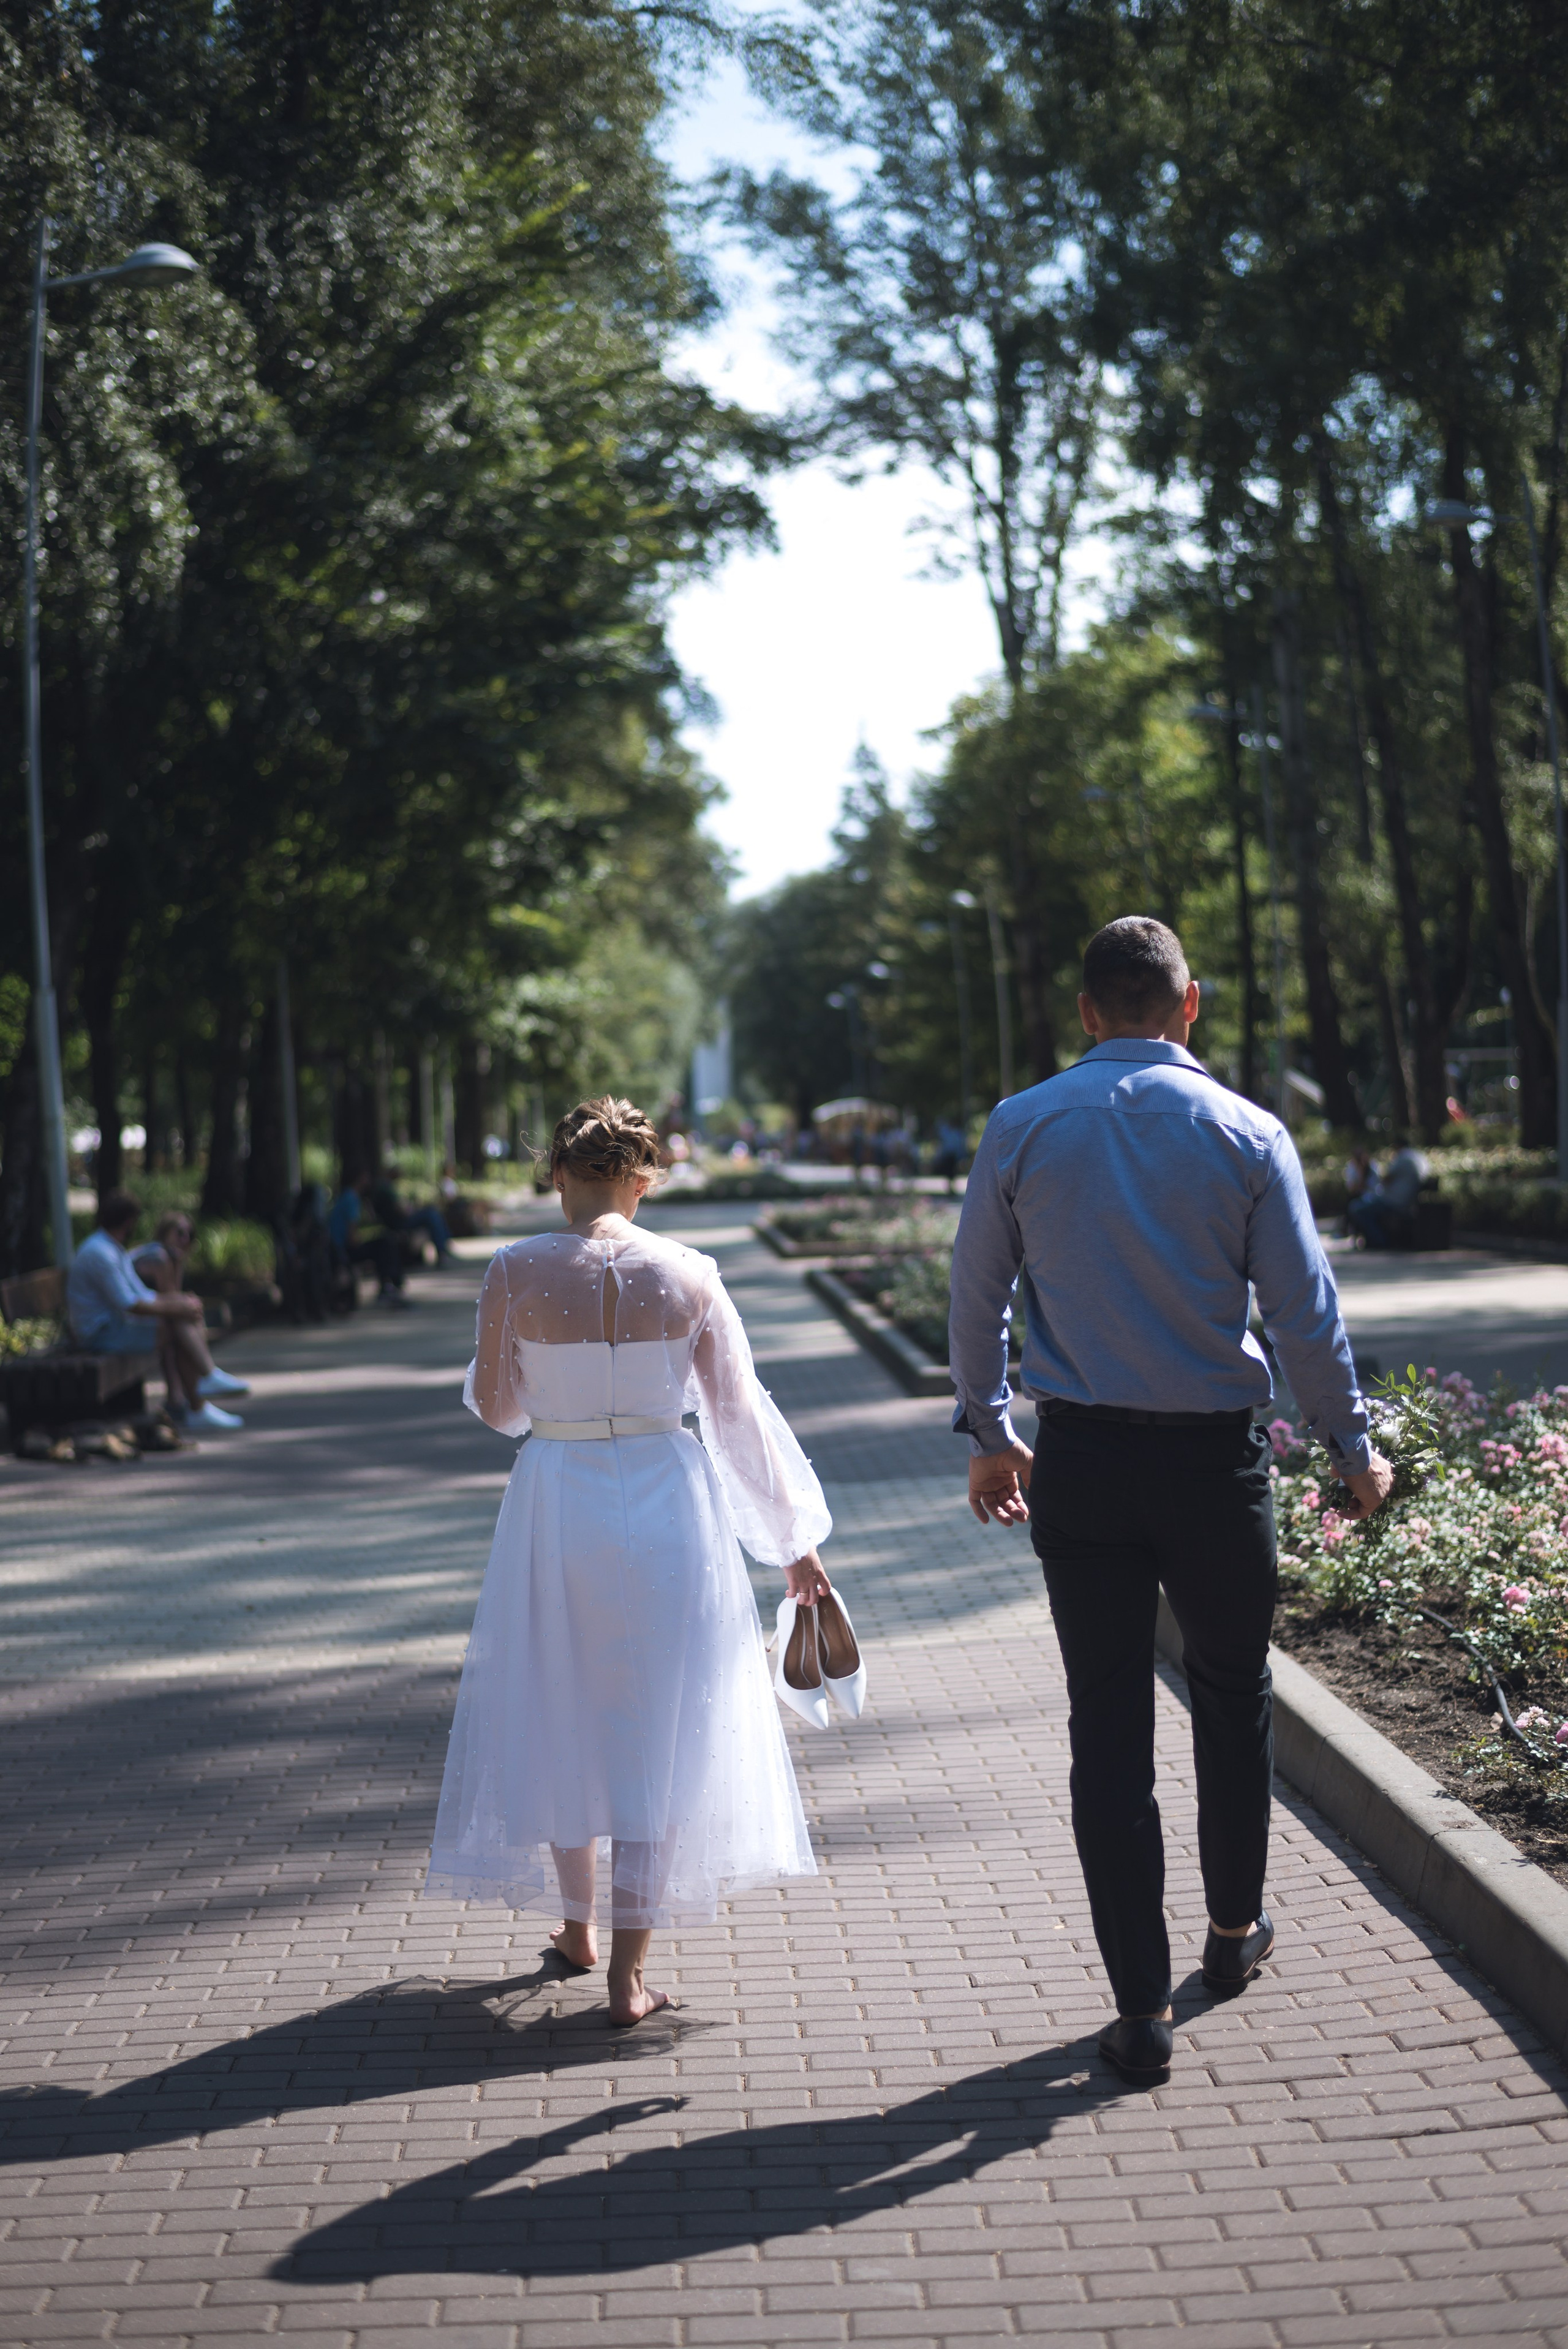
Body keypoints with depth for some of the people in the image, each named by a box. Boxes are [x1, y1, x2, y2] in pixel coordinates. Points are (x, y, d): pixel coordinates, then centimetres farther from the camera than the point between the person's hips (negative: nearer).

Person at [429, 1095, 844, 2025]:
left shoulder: (516, 1272, -8)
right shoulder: (690, 1276, -6)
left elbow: (497, 1406, 2)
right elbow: (742, 1414, -1)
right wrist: (794, 1542, 7)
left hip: (558, 1505, 0)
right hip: (668, 1505, 0)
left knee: (559, 1716, 19)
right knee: (659, 1729, 8)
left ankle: (581, 1924, 34)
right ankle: (630, 1970, 7)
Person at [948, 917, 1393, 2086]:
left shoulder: (1021, 1129, -1)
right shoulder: (1247, 1133, -5)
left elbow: (976, 1299, 6)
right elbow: (1306, 1312, -3)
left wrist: (990, 1434, 19)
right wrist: (1353, 1448, 10)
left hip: (1078, 1460, 1)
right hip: (1213, 1456, 0)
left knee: (1109, 1725, 6)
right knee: (1234, 1691, 22)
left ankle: (1143, 2008, 9)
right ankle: (1235, 1928, 38)